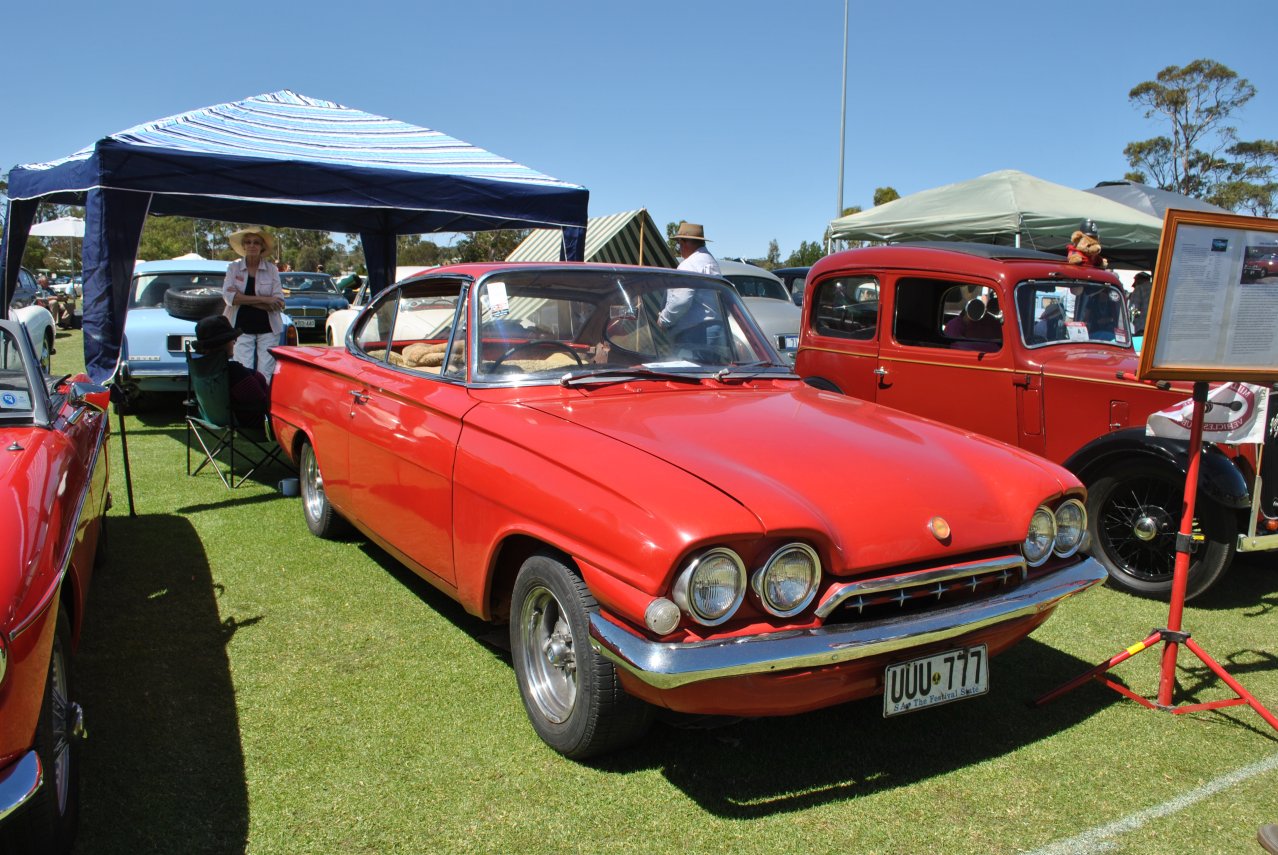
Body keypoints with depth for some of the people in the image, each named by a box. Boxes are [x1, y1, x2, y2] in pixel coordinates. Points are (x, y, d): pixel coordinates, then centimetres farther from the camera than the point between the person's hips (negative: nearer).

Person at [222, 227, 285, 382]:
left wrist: (243, 298, -13)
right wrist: (263, 299, -15)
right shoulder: (234, 268, 4)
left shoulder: (272, 269, 2)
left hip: (268, 329, 0)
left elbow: (279, 302, -8)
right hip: (242, 328, 0)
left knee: (266, 375, -2)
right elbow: (228, 296, -10)